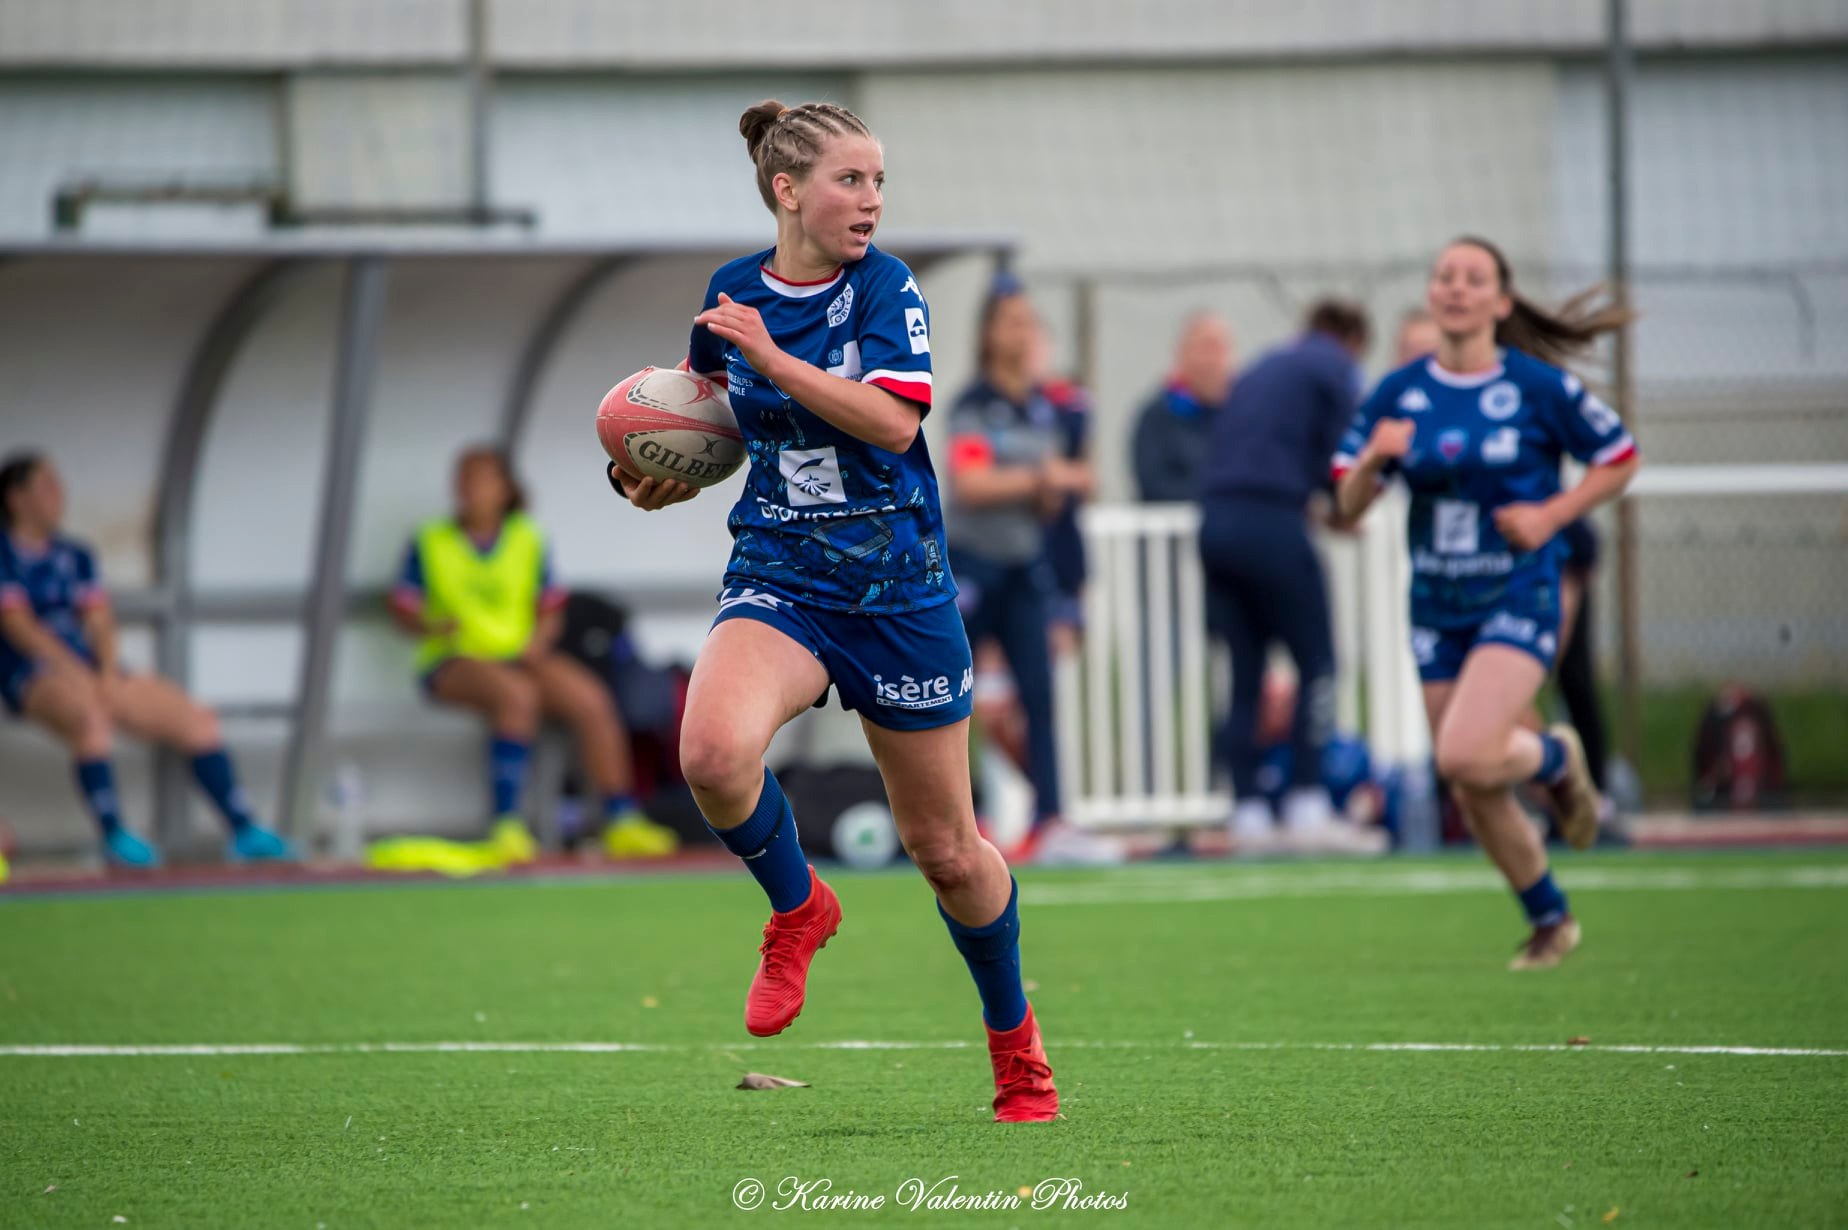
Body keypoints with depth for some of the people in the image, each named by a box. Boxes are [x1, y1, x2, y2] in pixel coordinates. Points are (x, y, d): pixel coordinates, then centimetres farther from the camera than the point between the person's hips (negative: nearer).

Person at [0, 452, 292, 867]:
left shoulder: (75, 556, 21)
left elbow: (98, 619, 12)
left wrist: (108, 671, -9)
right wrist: (79, 673, -19)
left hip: (95, 674, 7)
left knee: (197, 720, -3)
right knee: (91, 719, -40)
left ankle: (244, 832, -1)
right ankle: (114, 836, -35)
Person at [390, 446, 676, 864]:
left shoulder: (528, 540, 12)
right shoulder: (430, 544, 6)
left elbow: (552, 609, 12)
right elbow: (402, 609, 3)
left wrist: (540, 640, -9)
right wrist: (430, 626, -19)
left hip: (520, 655, 3)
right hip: (455, 661, -3)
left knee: (592, 701, -24)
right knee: (518, 695, -38)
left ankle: (622, 821, -20)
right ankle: (507, 825, -39)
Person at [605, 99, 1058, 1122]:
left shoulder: (887, 291, -7)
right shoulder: (732, 291, 2)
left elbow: (891, 422, -23)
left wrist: (771, 357, -27)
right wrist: (667, 479, 0)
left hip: (897, 587, -2)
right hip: (777, 578, 2)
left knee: (945, 848, 8)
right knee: (713, 751, -31)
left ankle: (1014, 1042, 31)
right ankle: (797, 908, -1)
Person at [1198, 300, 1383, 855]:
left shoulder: (1261, 370, 26)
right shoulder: (1336, 368, 6)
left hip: (1216, 521, 7)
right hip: (1272, 524, -7)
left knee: (1246, 675, 9)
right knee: (1315, 664, -1)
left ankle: (1248, 814, 6)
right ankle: (1307, 807, -9)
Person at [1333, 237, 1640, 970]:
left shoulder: (1538, 387, -8)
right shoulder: (1399, 393, 0)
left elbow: (1619, 459, 3)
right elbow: (1348, 503, 2)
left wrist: (1551, 515, -10)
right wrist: (1374, 460, -19)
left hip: (1518, 601, -4)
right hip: (1437, 610, 4)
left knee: (1465, 756, -24)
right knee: (1473, 796, 7)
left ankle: (1556, 758, 10)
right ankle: (1550, 921, 28)